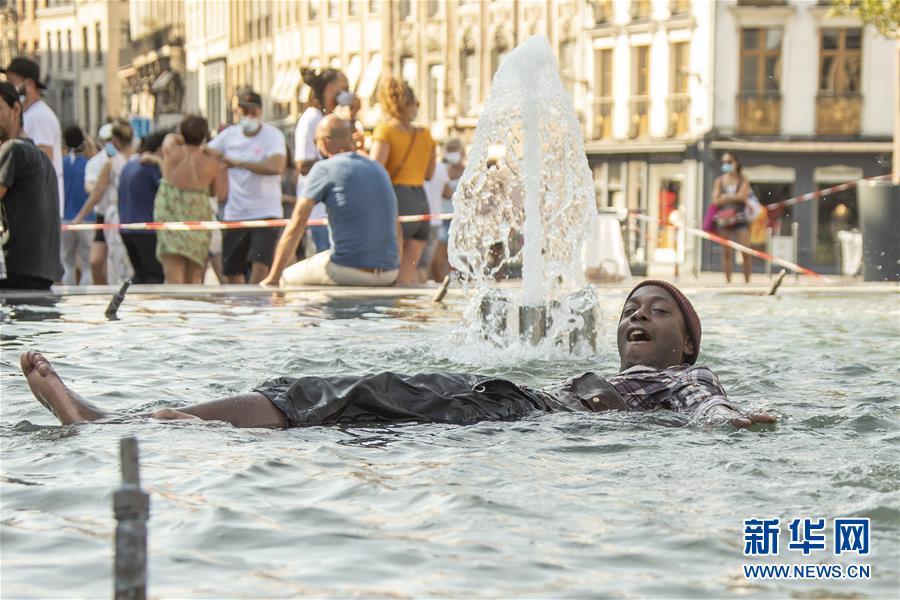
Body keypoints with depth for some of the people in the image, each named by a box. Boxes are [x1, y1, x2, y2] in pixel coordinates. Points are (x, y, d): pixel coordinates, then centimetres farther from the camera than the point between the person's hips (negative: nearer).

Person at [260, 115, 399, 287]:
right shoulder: (378, 169, 16)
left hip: (349, 270, -6)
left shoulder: (323, 169, -2)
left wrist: (273, 278, -2)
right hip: (389, 272, 6)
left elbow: (296, 224, -4)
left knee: (288, 277, 15)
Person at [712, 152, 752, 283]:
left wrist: (725, 197, -4)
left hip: (740, 218, -1)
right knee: (727, 253, 3)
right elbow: (716, 200, -2)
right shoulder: (719, 181, 8)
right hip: (724, 218, 1)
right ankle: (728, 281, 7)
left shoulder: (743, 179, 5)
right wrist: (735, 197, -11)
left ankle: (747, 281, -2)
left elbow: (742, 196, -9)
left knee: (746, 252, -7)